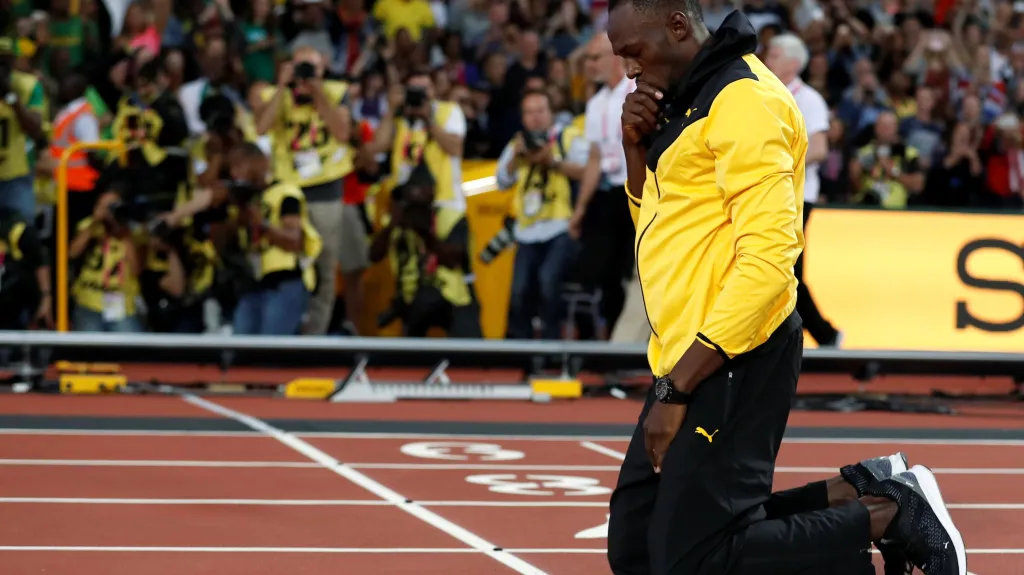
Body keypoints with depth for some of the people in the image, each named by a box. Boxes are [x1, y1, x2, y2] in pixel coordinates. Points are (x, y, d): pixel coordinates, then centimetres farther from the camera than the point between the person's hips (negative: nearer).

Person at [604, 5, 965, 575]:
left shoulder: (744, 99, -13)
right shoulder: (687, 104, 16)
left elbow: (768, 254, -21)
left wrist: (677, 386, -22)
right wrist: (639, 152, 6)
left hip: (734, 362, -10)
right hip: (693, 361, 10)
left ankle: (890, 514, -3)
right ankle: (856, 493, 7)